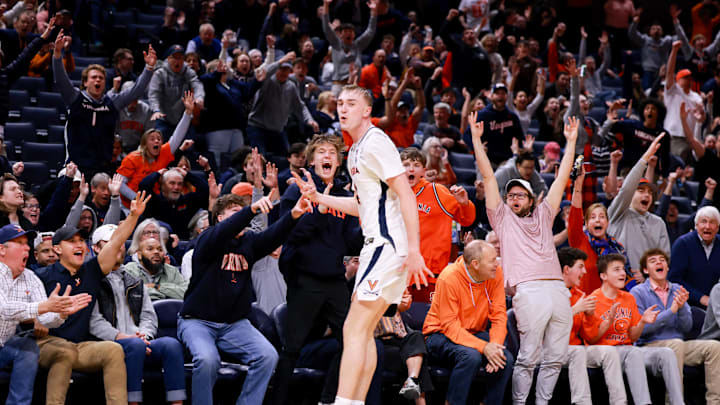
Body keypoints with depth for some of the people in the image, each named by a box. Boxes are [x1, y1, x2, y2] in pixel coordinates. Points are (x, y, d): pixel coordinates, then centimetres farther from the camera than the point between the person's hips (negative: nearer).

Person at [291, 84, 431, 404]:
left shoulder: (375, 142, -10)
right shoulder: (356, 151, 19)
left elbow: (406, 195, -17)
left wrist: (414, 250, -23)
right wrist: (317, 197, 21)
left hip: (389, 245, -10)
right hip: (377, 245, 10)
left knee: (354, 330, -12)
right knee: (362, 331, 11)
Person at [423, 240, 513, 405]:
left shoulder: (495, 275, -8)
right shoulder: (449, 278, -23)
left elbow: (499, 316, -6)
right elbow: (450, 326, -23)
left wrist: (495, 344, -26)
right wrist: (484, 347, -34)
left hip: (475, 334, 5)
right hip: (441, 334, -5)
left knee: (506, 359, -21)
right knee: (471, 356, -34)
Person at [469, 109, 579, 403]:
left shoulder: (542, 216, 26)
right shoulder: (503, 217, 18)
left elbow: (561, 179, 28)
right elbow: (487, 176, 14)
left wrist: (571, 142, 27)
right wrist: (476, 140, 11)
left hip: (558, 288, 4)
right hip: (528, 290, -4)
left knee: (556, 357, 3)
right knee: (528, 357, -8)